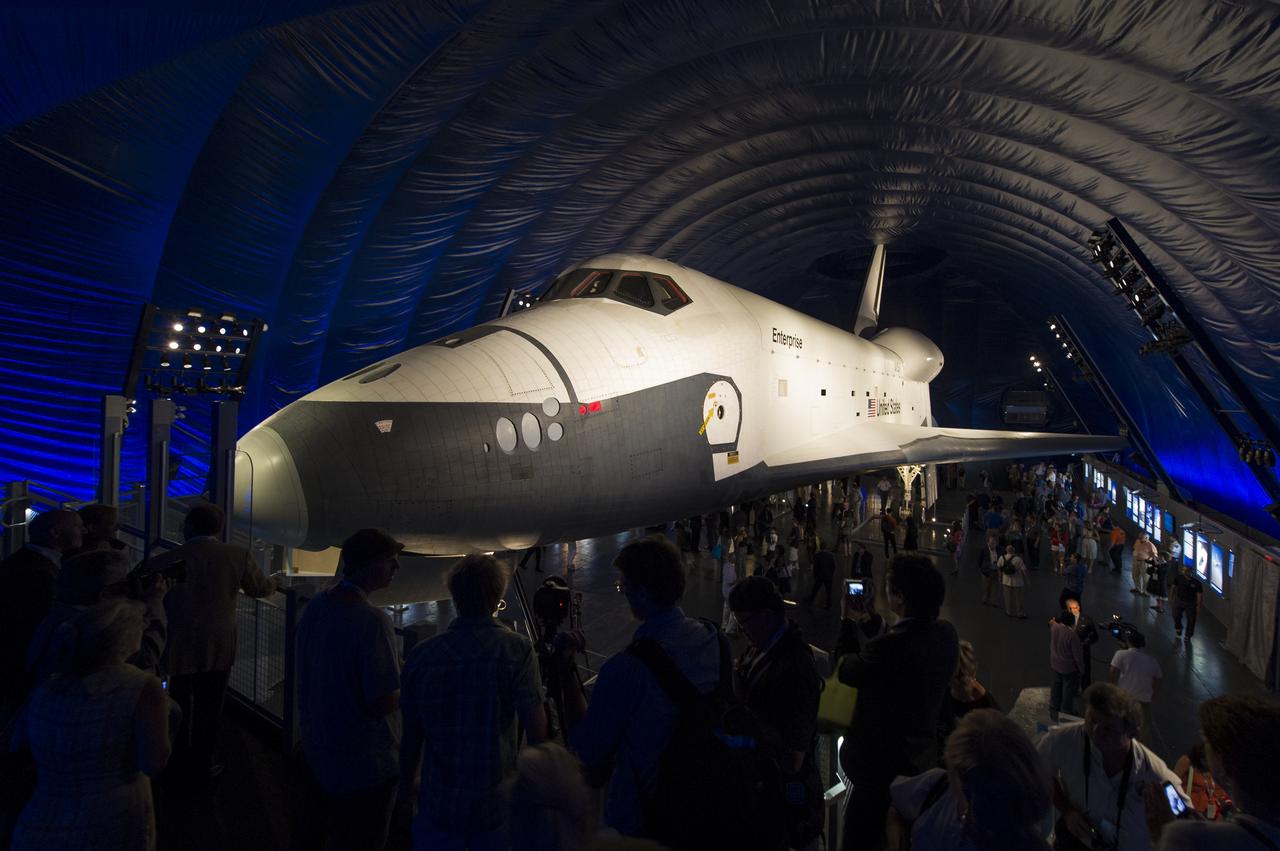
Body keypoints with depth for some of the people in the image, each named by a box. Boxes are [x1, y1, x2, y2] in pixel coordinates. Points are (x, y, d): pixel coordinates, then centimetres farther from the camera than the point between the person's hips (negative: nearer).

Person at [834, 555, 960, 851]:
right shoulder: (946, 634, -11)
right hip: (924, 758, 7)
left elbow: (845, 668, -16)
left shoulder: (890, 647, -35)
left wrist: (847, 620, -3)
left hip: (882, 766, -7)